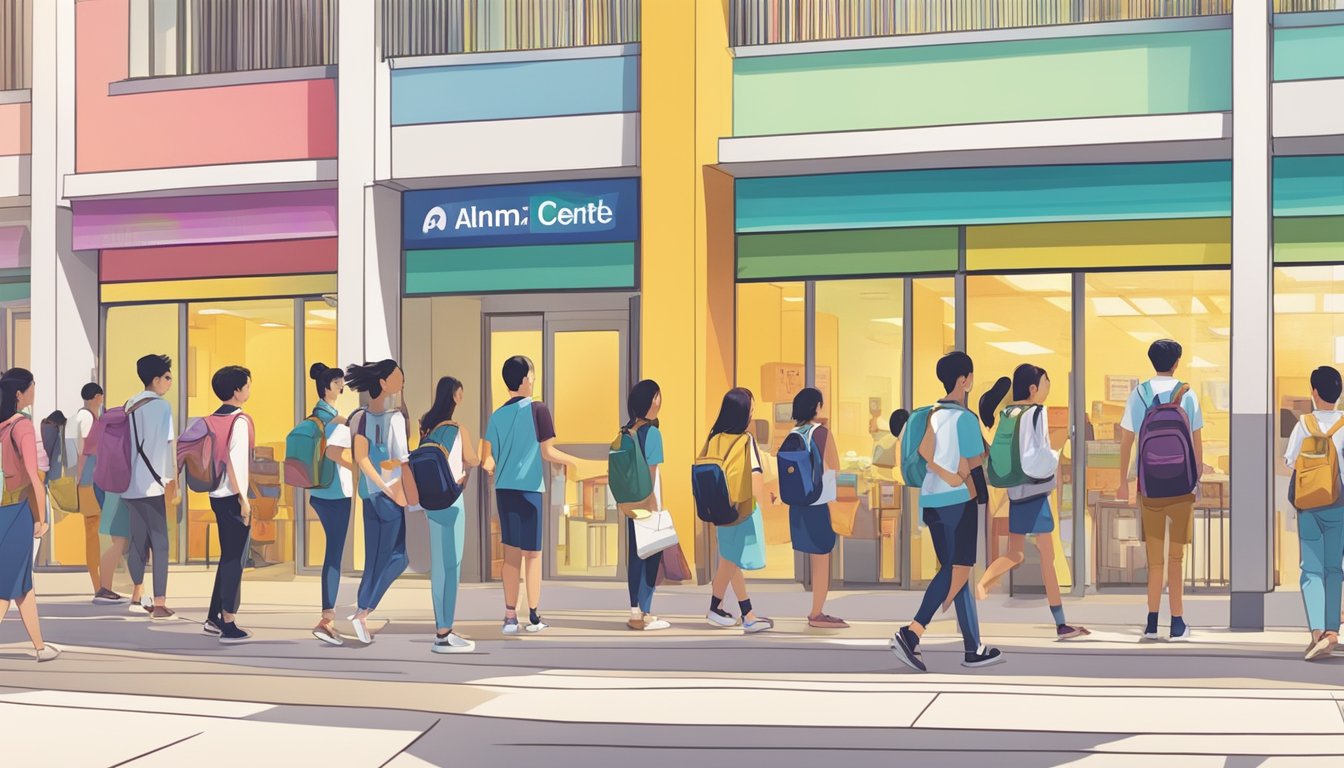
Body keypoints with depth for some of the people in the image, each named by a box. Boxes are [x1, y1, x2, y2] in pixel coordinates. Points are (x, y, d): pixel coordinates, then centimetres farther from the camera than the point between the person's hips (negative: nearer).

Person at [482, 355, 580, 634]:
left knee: (511, 553, 10)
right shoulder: (537, 410, -8)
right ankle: (534, 617, 7)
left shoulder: (497, 415, 6)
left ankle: (510, 617, 9)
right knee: (532, 553, 4)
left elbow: (487, 462, 5)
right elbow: (548, 453, -11)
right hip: (529, 489, -4)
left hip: (503, 490, 4)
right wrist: (571, 460, 8)